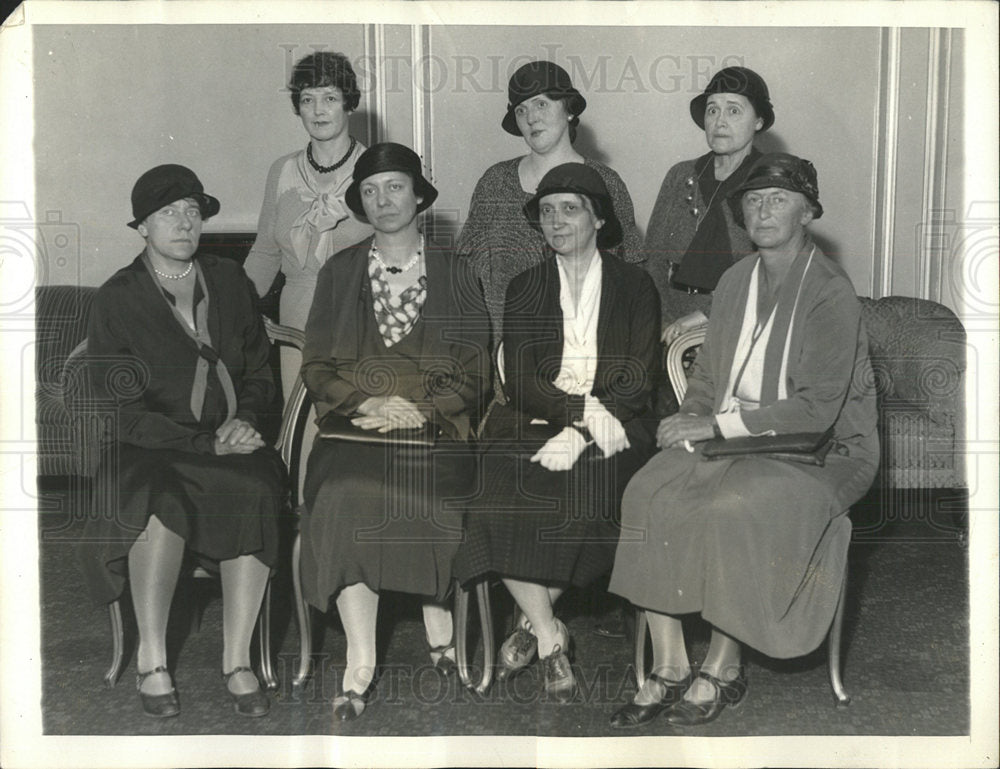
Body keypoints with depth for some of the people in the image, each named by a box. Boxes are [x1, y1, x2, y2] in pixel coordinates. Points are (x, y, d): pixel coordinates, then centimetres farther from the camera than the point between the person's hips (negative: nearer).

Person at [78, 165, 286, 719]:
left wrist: (243, 420, -3)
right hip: (153, 452, -2)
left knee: (256, 492, -31)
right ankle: (150, 661, -19)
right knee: (164, 503, -35)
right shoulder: (117, 300, 1)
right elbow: (125, 412, -5)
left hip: (230, 442, 3)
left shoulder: (229, 281, 14)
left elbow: (259, 371, 19)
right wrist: (208, 444, -14)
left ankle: (237, 660, -23)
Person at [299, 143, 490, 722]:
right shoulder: (339, 273, 16)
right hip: (355, 421, 0)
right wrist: (368, 403, -7)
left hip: (435, 425, 0)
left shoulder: (455, 275, 12)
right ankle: (361, 663, -20)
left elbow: (474, 371, 6)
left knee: (435, 494, -26)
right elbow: (318, 365, 11)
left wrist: (418, 409, -9)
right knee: (345, 496, -27)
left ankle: (441, 631, -4)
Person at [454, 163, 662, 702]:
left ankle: (533, 623, -9)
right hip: (536, 425, 2)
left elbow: (638, 381, -2)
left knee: (587, 485, -31)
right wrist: (584, 410, -16)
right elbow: (520, 382, 3)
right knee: (497, 492, -27)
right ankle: (549, 638, -13)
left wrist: (575, 434, -17)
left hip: (608, 434, -1)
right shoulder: (524, 289, 14)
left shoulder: (634, 287, 9)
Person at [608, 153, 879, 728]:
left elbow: (816, 409, -19)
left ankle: (725, 668, -10)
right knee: (647, 494, -19)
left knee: (734, 509, -33)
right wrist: (692, 419, -6)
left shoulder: (832, 294, -13)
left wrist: (719, 424, -20)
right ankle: (669, 670, -12)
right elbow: (710, 373, 16)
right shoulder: (736, 281, 10)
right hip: (737, 437, 6)